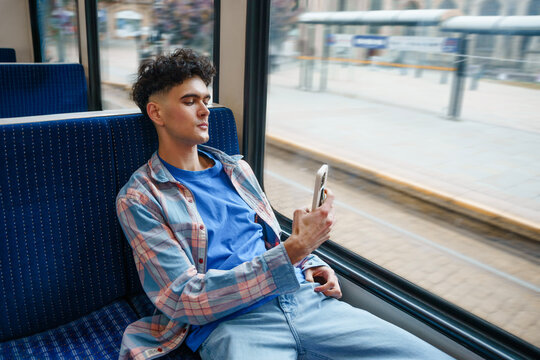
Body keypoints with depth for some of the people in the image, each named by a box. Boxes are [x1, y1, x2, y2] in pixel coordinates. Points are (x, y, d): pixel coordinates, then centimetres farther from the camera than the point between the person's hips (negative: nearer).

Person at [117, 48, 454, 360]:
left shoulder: (236, 167, 16)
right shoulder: (139, 198, -2)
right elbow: (183, 300, -12)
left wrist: (312, 265, 4)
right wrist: (295, 249, -19)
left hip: (306, 298, 6)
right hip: (231, 323, -5)